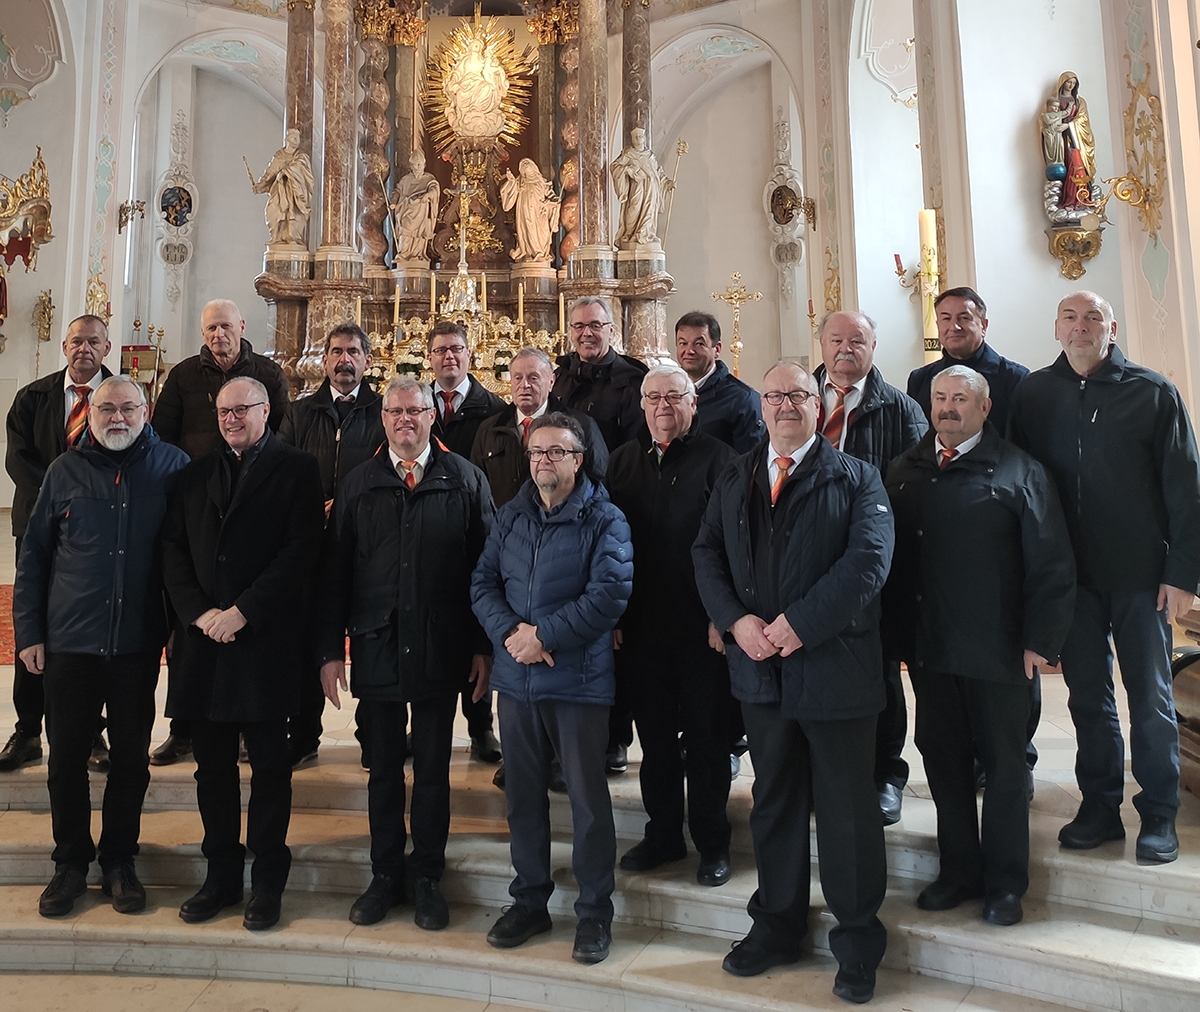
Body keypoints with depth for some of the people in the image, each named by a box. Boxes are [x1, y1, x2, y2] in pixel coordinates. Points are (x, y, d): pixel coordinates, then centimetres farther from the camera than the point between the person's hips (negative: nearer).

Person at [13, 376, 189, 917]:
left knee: (132, 755, 8)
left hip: (139, 640, -1)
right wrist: (29, 631, 4)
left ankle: (119, 860, 25)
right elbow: (33, 555, 8)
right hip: (69, 639, 1)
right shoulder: (65, 471, 4)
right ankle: (70, 862, 27)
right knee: (67, 755, 9)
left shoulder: (173, 466, 0)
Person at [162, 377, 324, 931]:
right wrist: (199, 613, -7)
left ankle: (267, 880, 19)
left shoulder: (297, 469, 0)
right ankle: (221, 874, 26)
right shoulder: (196, 474, 15)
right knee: (212, 765, 12)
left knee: (269, 766, 5)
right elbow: (173, 550, 9)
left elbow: (300, 551, -9)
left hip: (267, 640, -4)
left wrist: (243, 611, -14)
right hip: (203, 639, 5)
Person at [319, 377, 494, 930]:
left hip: (440, 651, -1)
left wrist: (484, 646, -5)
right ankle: (385, 874, 29)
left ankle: (427, 876, 27)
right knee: (384, 770, 13)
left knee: (433, 770, 11)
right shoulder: (359, 483, 6)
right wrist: (331, 650, 0)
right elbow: (334, 571, 5)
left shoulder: (465, 480, 0)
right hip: (376, 649, 2)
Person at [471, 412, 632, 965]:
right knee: (523, 794, 15)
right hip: (516, 678, 5)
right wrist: (509, 632, -12)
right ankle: (529, 900, 32)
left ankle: (595, 910, 22)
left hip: (579, 680, -5)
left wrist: (543, 634, -17)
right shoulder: (511, 516, 10)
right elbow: (483, 581, 6)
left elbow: (610, 592, -16)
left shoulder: (604, 519, -6)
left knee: (588, 798, 5)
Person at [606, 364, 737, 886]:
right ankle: (663, 834, 31)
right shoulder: (624, 461, 10)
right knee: (655, 736, 15)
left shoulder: (718, 459, -4)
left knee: (706, 737, 8)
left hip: (703, 628, -4)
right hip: (641, 627, 4)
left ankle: (713, 842, 25)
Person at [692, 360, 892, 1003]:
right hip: (759, 667, 4)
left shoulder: (856, 479, -1)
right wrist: (736, 621, -11)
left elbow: (868, 561, -14)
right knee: (773, 803, 17)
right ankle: (777, 925, 35)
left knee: (848, 811, 7)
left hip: (836, 667, -3)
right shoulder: (734, 481, 12)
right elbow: (706, 555, 6)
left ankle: (857, 942, 27)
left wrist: (800, 623, -20)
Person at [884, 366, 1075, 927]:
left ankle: (1005, 883, 25)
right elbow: (886, 554, 7)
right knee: (942, 758, 12)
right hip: (925, 646, 4)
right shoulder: (904, 471, 9)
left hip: (996, 648, -3)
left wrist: (1039, 639, -10)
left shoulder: (1018, 472, -3)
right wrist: (895, 632, 2)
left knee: (1004, 764, 9)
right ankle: (958, 870, 29)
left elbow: (1052, 563, -5)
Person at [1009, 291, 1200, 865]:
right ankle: (1099, 806, 24)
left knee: (1150, 697, 8)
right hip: (1068, 574, 2)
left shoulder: (1153, 392, -1)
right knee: (1087, 694, 11)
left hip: (1140, 574, -2)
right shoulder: (1034, 394, 4)